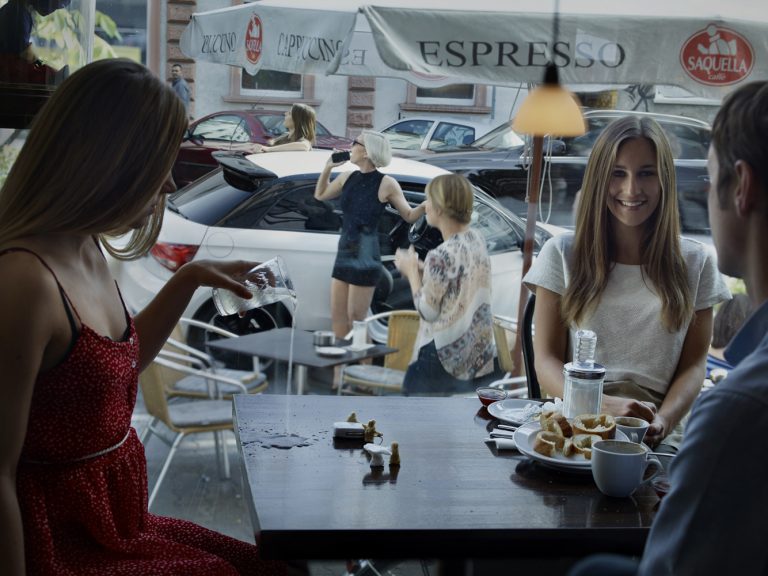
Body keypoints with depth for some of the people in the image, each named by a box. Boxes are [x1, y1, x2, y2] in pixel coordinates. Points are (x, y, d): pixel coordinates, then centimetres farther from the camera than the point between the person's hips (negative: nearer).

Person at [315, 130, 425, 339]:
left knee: (355, 319, 0)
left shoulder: (386, 184, -11)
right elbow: (320, 195, 22)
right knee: (337, 317, 11)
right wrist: (328, 167, 9)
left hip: (366, 258, -7)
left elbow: (409, 216, -6)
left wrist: (425, 206, -26)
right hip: (344, 254, 7)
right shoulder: (347, 178, 6)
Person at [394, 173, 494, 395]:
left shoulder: (441, 255, -24)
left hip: (445, 352, -8)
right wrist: (423, 268, 10)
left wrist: (412, 271, -4)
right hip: (476, 348, 8)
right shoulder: (477, 240, 1)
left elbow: (428, 311, -15)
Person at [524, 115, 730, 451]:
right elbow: (547, 361, 3)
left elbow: (694, 364, 8)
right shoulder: (562, 255, 9)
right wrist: (604, 406, -17)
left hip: (659, 439, 0)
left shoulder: (695, 263, 12)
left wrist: (662, 421, -14)